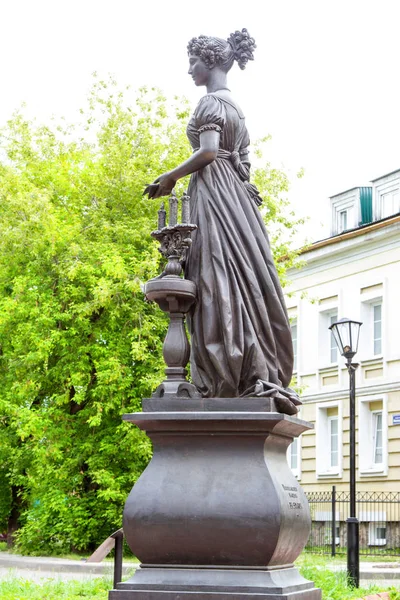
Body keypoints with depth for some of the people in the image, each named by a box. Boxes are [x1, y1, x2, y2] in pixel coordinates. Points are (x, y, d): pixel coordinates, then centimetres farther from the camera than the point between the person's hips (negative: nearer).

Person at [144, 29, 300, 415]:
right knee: (245, 284, 4)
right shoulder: (235, 108, 23)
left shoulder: (211, 101, -5)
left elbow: (207, 152, -18)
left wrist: (169, 177, -7)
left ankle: (250, 379, -20)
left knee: (221, 283, -14)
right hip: (237, 195, 10)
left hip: (214, 194, -10)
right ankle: (263, 376, -1)